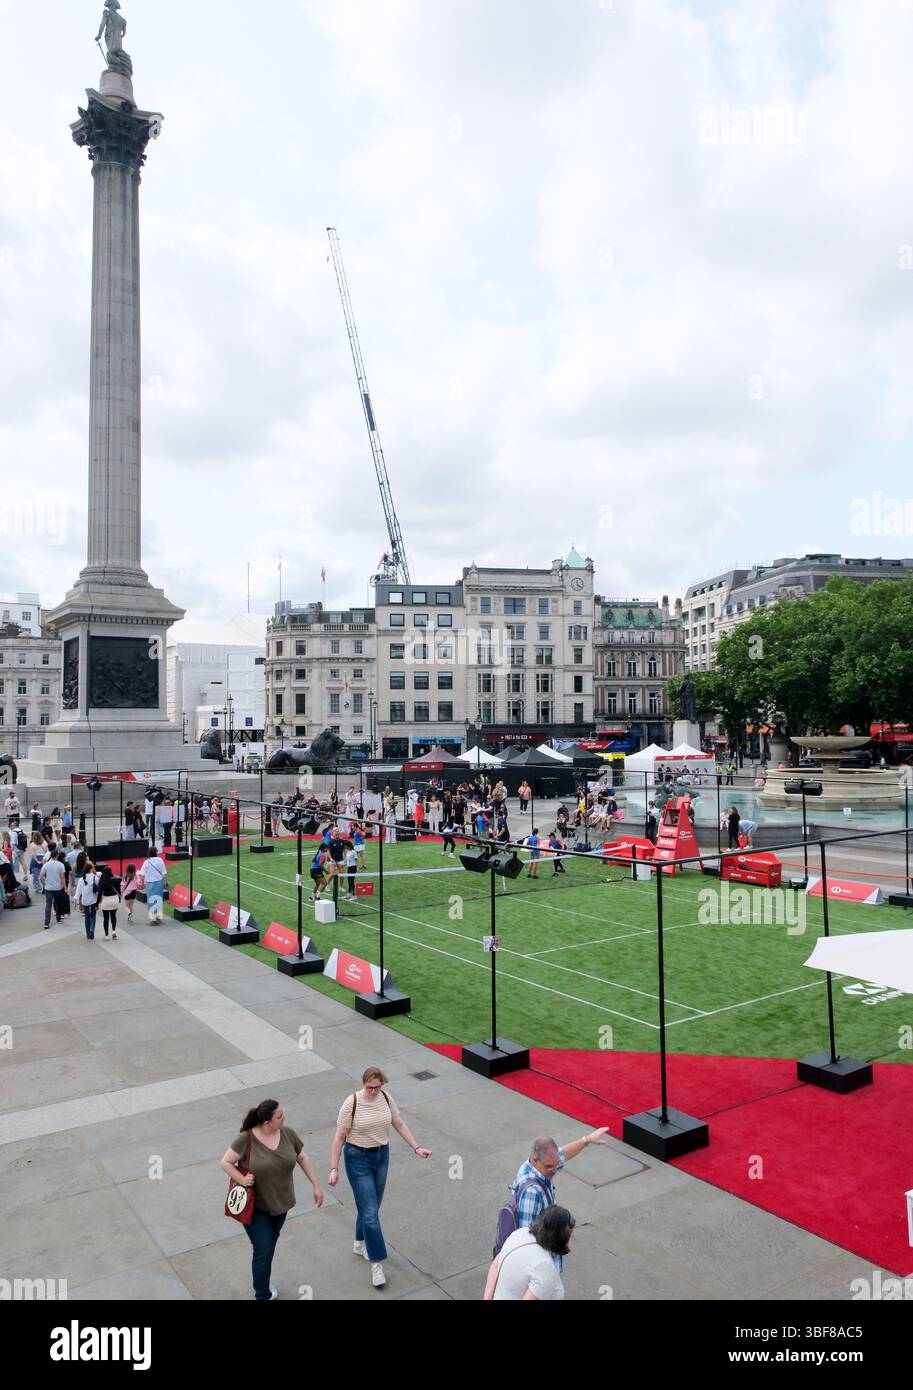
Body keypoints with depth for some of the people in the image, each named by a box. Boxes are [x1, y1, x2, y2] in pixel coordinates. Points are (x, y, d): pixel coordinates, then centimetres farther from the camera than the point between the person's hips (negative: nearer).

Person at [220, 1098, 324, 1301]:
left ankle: (263, 1284, 43)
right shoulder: (247, 1139, -23)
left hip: (279, 1202, 4)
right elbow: (225, 1162, -12)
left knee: (269, 1245, 20)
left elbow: (302, 1158, 1)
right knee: (263, 1250, -3)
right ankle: (262, 1296, 14)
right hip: (255, 1206, -4)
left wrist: (316, 1186, 3)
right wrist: (242, 1179, -26)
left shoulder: (287, 1133, -11)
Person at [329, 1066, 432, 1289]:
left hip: (382, 1156, 5)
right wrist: (334, 1168, -12)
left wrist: (417, 1148, -4)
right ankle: (377, 1263, 8)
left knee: (371, 1207, 19)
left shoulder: (386, 1098, -7)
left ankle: (360, 1244, 43)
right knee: (370, 1213, -5)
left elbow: (400, 1124, 3)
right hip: (358, 1158, -5)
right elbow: (339, 1137, -13)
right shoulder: (351, 1103, -21)